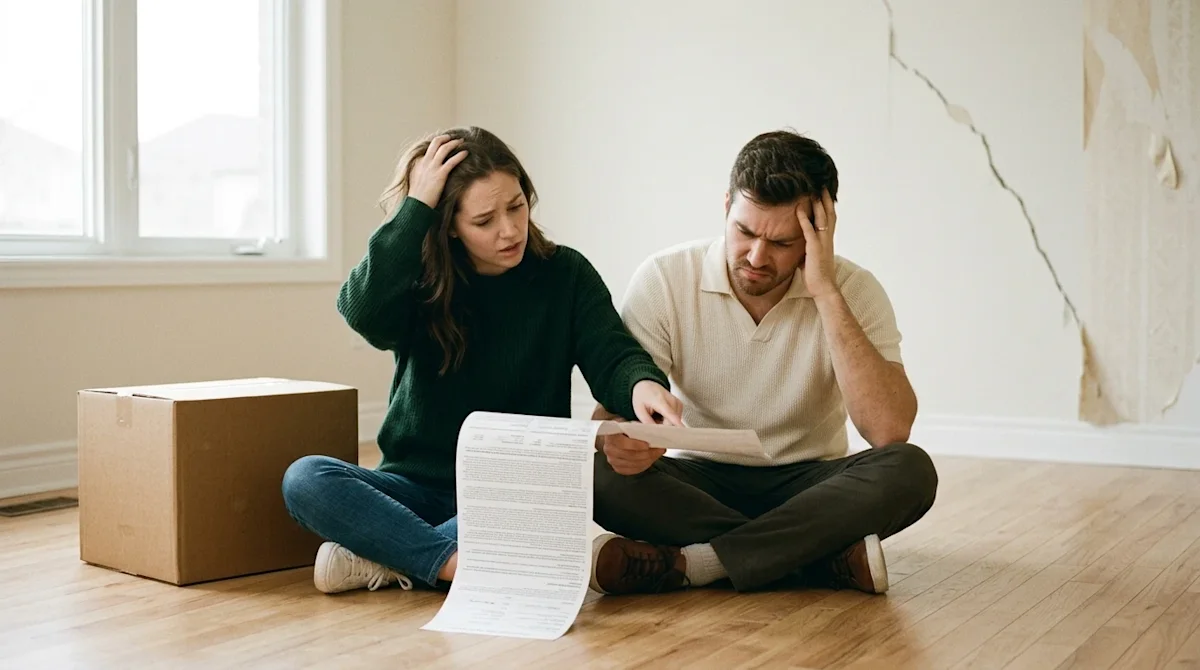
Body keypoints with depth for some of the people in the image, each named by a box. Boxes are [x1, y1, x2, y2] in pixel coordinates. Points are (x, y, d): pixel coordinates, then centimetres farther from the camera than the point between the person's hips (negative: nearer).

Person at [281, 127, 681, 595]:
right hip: (418, 485, 1)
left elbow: (611, 356, -9)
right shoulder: (419, 281, 0)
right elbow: (364, 312, -22)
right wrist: (416, 205, -18)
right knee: (304, 479, -25)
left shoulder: (565, 276, 2)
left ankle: (387, 561, -23)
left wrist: (642, 384, -33)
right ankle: (456, 564, -33)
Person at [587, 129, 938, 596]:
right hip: (698, 483, 1)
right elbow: (613, 409, -13)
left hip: (807, 486, 0)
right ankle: (838, 559, -26)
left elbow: (890, 431, -25)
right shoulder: (664, 279, -10)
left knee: (910, 470, -29)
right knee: (602, 475, -30)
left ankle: (684, 563, -30)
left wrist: (826, 294, -26)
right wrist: (618, 439, -38)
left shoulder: (853, 290, -11)